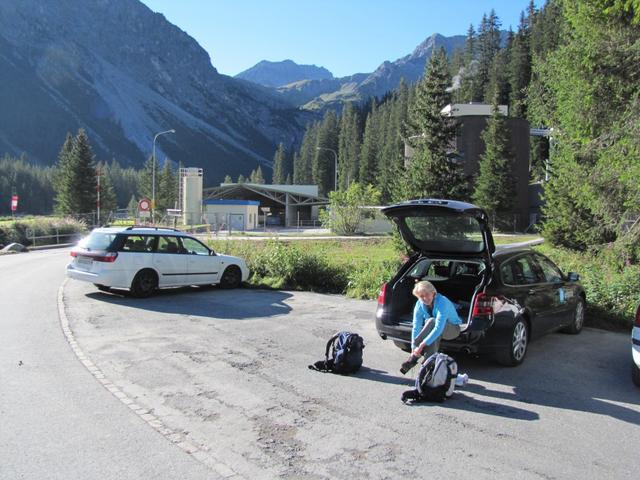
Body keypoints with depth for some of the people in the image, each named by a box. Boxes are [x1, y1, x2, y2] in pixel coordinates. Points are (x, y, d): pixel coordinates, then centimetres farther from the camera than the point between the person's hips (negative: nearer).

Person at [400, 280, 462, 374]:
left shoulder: (442, 302, -32)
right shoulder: (419, 305, -14)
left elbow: (439, 328, -40)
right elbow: (416, 327, -17)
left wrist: (422, 345, -45)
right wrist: (414, 347, -28)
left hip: (452, 329, -5)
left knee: (431, 321, -36)